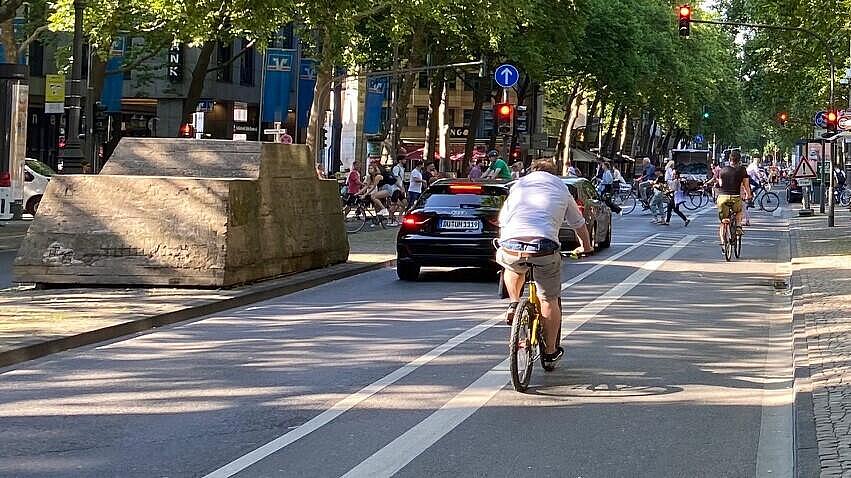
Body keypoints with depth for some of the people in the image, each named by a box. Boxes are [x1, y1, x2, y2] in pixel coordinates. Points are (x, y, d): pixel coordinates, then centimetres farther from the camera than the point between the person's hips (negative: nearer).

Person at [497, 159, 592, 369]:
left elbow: (502, 222, 32)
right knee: (549, 300, 16)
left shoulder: (518, 185, 26)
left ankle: (514, 304, 20)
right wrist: (586, 246, 52)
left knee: (512, 267, 39)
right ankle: (550, 352, 22)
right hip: (544, 247, -1)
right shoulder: (561, 189, 23)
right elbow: (579, 224, 34)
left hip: (511, 245, 2)